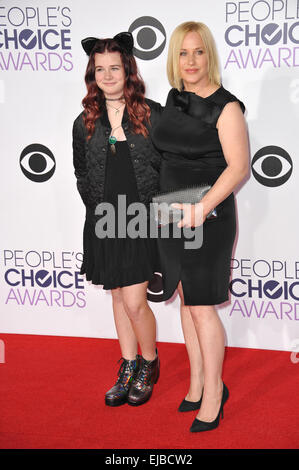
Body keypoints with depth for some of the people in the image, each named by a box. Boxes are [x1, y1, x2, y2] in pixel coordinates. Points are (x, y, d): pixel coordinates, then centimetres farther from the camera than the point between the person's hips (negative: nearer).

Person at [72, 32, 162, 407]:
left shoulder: (152, 114, -4)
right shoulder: (85, 122, 5)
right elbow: (81, 174, 13)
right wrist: (98, 208, 5)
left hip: (142, 220, -4)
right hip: (103, 222, 4)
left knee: (134, 301, -7)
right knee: (119, 296, 13)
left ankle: (149, 363, 19)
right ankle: (128, 368, 28)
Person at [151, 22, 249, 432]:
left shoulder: (226, 106, -12)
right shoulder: (175, 99, 9)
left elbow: (238, 167, -18)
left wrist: (203, 206, -28)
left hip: (209, 218, -7)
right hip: (172, 214, 7)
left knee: (202, 306, -2)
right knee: (187, 301, 12)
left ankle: (213, 391, 14)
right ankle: (197, 382, 26)